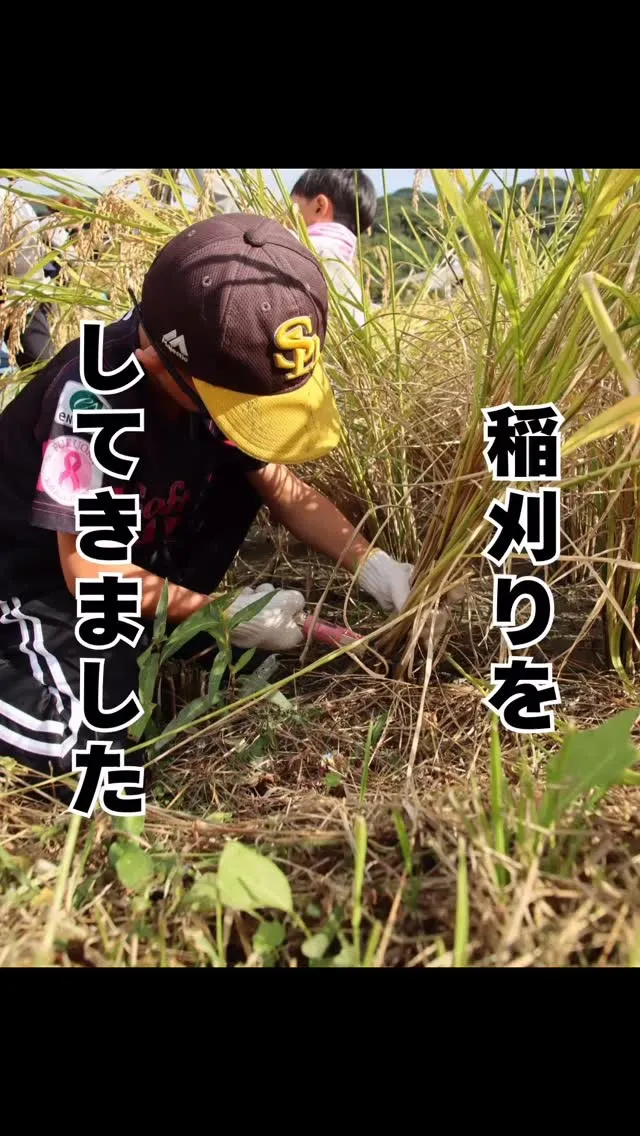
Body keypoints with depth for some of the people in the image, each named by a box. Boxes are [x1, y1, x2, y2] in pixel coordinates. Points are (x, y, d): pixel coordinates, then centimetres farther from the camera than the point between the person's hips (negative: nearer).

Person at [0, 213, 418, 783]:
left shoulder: (224, 374, -12)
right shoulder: (92, 395, -34)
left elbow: (284, 487, -2)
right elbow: (92, 574, -29)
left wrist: (375, 567, -14)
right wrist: (224, 614, -22)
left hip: (136, 553, 7)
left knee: (242, 472, -8)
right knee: (94, 740, -26)